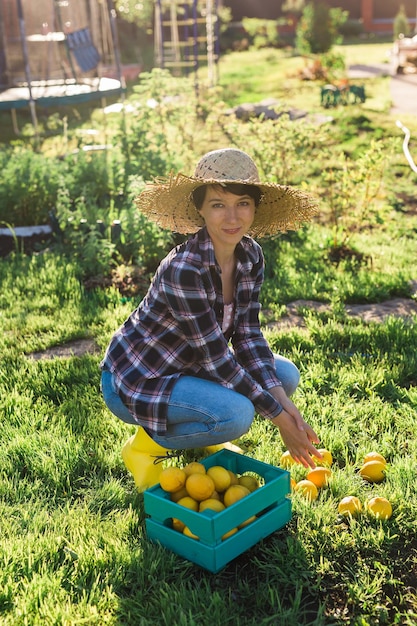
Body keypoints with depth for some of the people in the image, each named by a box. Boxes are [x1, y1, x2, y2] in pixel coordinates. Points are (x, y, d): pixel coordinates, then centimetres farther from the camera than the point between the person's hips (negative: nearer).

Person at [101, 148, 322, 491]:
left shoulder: (251, 255, -8)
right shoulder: (184, 270, -32)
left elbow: (248, 335, -6)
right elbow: (217, 359, -27)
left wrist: (283, 399, -18)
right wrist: (278, 417, -22)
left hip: (189, 365, 8)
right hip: (136, 380, -8)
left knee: (285, 376, -3)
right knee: (237, 412, -29)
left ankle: (201, 435, 15)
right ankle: (146, 446, -2)